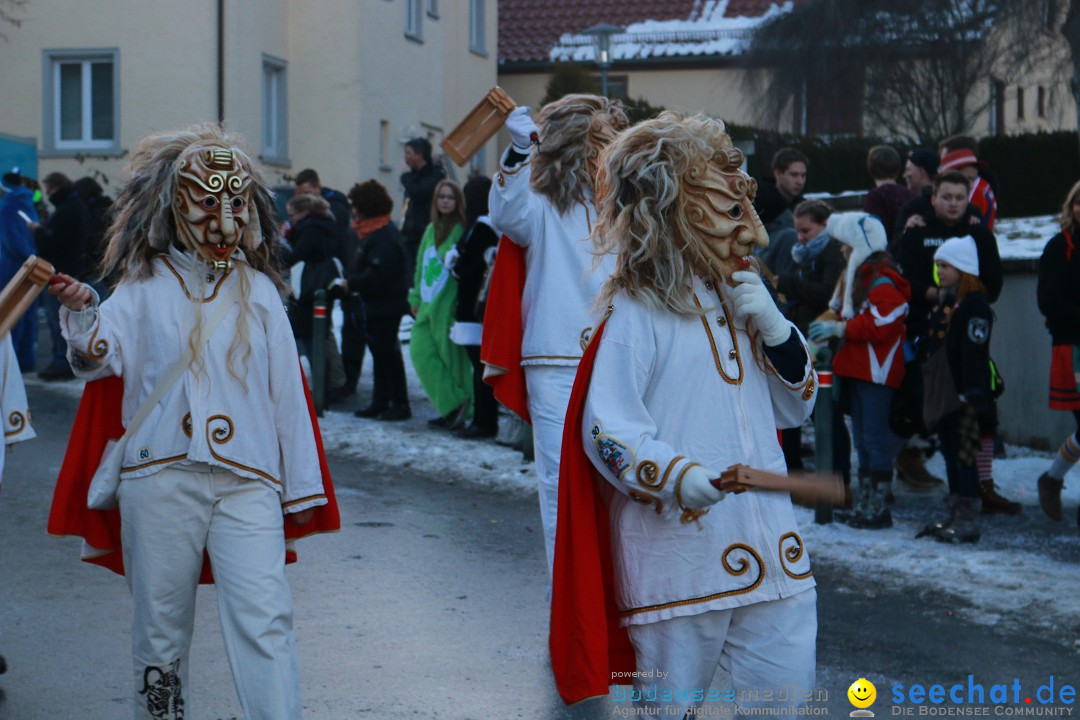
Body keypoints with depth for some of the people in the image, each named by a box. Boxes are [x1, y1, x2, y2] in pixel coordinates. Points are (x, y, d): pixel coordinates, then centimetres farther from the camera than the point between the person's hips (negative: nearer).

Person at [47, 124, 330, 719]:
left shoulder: (258, 290, 15)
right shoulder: (146, 287, 9)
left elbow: (286, 388, 15)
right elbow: (102, 356, -5)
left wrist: (301, 485, 13)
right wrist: (81, 315, -28)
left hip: (246, 479, 1)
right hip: (160, 475, 0)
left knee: (264, 620, -11)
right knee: (160, 625, 6)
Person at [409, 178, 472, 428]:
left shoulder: (461, 230, -6)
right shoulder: (431, 230, 16)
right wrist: (416, 298, 16)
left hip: (449, 305, -7)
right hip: (428, 305, 7)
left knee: (451, 354, -3)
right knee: (421, 351, -1)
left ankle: (455, 405, 7)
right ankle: (451, 406, 4)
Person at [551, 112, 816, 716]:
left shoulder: (739, 302, 16)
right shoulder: (636, 315, -8)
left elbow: (795, 408, 18)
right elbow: (606, 429, -15)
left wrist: (775, 330, 2)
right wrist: (673, 476, -29)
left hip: (771, 551, 7)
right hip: (677, 554, -7)